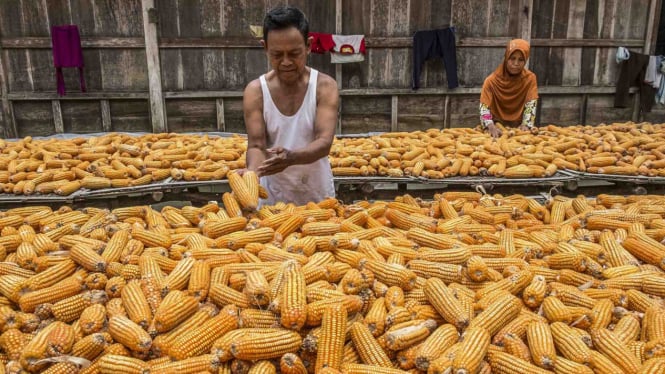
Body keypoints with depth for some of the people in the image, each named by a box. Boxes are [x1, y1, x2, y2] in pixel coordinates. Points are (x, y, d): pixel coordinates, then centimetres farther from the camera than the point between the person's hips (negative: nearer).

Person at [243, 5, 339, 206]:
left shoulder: (325, 86, -11)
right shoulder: (255, 92, -9)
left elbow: (324, 143, -21)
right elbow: (256, 145, -13)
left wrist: (292, 157, -40)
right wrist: (252, 172, -35)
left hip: (317, 192, 0)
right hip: (272, 193, 0)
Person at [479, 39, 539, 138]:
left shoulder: (530, 78, -7)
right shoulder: (492, 80, -12)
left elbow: (531, 105, -10)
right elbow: (484, 106, -17)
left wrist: (526, 125, -26)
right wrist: (491, 126, -33)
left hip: (518, 127, 1)